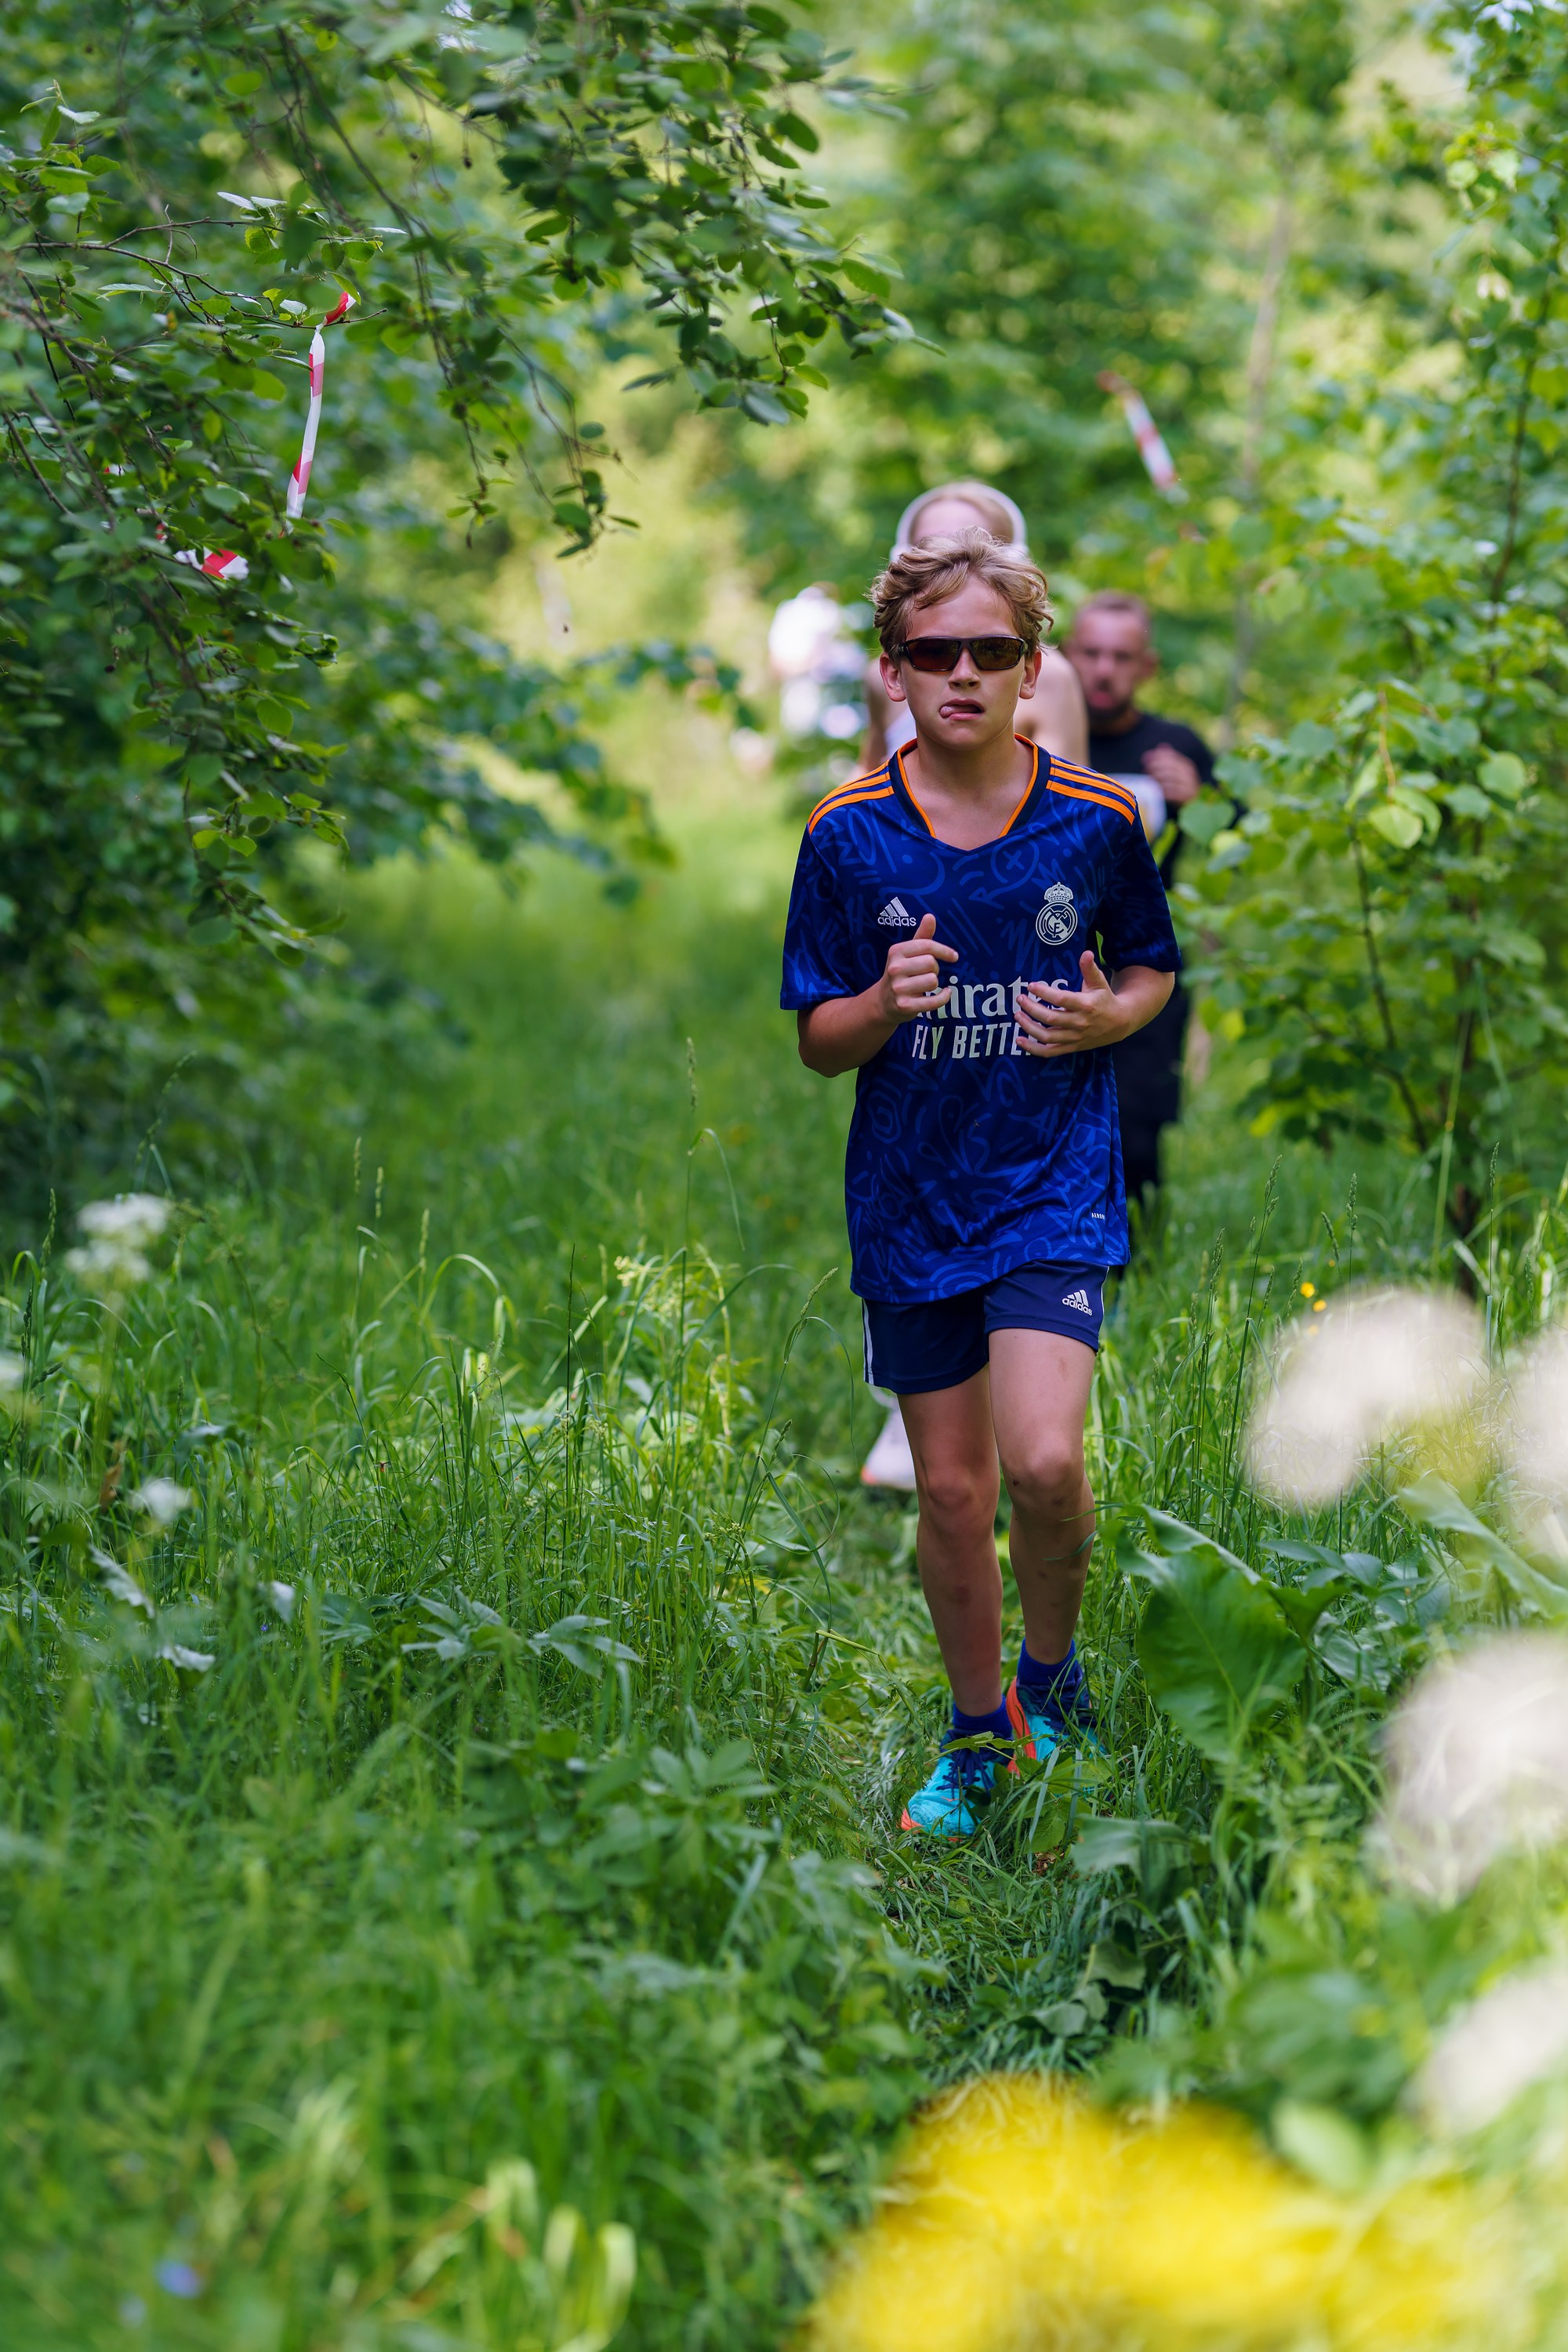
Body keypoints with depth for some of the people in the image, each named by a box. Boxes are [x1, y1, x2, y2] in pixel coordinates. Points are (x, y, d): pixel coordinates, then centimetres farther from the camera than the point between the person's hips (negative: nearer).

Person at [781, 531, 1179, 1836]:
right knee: (951, 1488, 8)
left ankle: (1053, 1667, 11)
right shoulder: (848, 834, -4)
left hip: (1056, 1182, -1)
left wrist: (1108, 1018, -10)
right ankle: (980, 1730, 30)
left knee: (1044, 1463, -18)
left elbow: (1155, 967, 12)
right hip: (911, 1196, 2)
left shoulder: (1099, 820, -4)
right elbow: (817, 1041, 2)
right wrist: (885, 1003, -20)